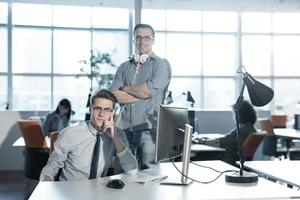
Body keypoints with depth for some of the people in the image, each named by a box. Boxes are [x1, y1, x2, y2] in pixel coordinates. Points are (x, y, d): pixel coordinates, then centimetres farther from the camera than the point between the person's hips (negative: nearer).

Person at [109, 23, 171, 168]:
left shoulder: (161, 64, 4)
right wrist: (141, 94, -7)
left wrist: (125, 88, 2)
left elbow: (149, 90, -12)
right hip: (124, 128, 4)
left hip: (149, 128, -3)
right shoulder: (125, 67, 15)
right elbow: (113, 95, 2)